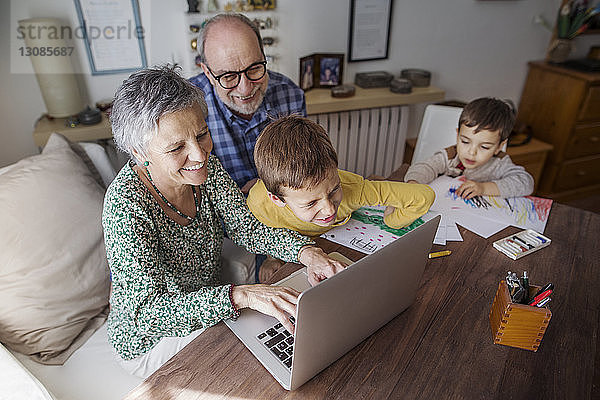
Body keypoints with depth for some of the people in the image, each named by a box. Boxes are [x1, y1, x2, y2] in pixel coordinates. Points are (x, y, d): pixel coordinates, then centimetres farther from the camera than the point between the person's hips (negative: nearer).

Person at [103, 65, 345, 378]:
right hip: (151, 340, -5)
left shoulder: (205, 168, -13)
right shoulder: (126, 204, -31)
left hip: (205, 311, 5)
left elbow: (246, 227, -9)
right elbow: (146, 310, -35)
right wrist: (241, 295, -47)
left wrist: (306, 252, -26)